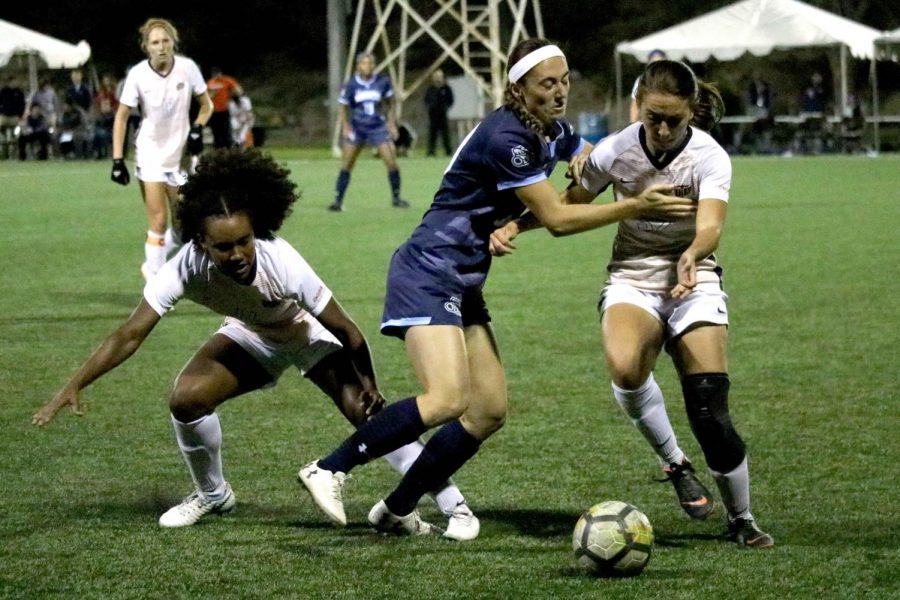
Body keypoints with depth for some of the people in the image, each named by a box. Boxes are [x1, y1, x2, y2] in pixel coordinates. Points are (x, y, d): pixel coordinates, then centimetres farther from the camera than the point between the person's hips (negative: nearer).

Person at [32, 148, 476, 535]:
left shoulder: (282, 264, -41)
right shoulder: (186, 268, -34)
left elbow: (345, 331, -26)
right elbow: (130, 335, -31)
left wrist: (368, 384, -13)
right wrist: (74, 387, -39)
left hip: (311, 332, -3)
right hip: (252, 335, 3)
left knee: (368, 414, -18)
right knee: (186, 398, -17)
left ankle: (454, 505, -6)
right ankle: (212, 495, 11)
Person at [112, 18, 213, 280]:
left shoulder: (188, 68, -9)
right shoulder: (137, 74, -13)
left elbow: (206, 104, 5)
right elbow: (122, 116, -5)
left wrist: (197, 128, -14)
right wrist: (117, 160, -10)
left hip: (180, 155, 3)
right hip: (149, 156, -3)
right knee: (159, 221, -10)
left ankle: (153, 265, 29)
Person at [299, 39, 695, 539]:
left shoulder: (552, 132, 9)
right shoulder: (506, 138, -19)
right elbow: (557, 219, -17)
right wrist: (635, 208, -16)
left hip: (464, 285, 10)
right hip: (427, 275, -10)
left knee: (490, 411, 5)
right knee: (446, 401, -25)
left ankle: (396, 511, 12)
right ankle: (329, 469, -15)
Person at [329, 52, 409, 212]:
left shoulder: (383, 81, -6)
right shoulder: (351, 85, -9)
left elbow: (389, 103, 9)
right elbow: (343, 107, 1)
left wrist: (391, 123, 5)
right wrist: (345, 126, -10)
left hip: (378, 127, 1)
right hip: (357, 128, -1)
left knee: (392, 162, -6)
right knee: (346, 165, -5)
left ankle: (396, 198, 11)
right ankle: (338, 200, 2)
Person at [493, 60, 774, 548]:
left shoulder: (709, 157, -15)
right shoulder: (616, 151, -9)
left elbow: (710, 225, -32)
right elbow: (567, 208, 4)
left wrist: (691, 256, -54)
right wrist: (513, 226, -12)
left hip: (693, 282, -1)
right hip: (631, 280, 1)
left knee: (710, 411, -14)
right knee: (624, 366, -33)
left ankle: (741, 519, 9)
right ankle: (674, 463, -9)